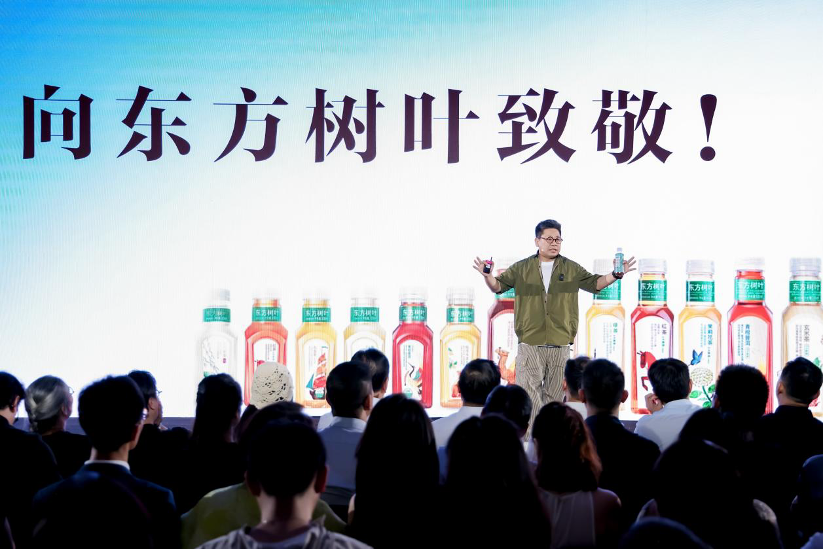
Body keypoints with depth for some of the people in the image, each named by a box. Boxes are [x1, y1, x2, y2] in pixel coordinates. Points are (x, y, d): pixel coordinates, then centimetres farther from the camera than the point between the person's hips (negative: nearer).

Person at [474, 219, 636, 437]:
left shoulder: (571, 269, 10)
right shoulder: (521, 269, 7)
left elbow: (595, 283, 12)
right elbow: (498, 286, 8)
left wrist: (616, 275, -4)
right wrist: (488, 276, -13)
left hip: (560, 344, 2)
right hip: (530, 343, -2)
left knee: (554, 396, 7)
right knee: (529, 394, -9)